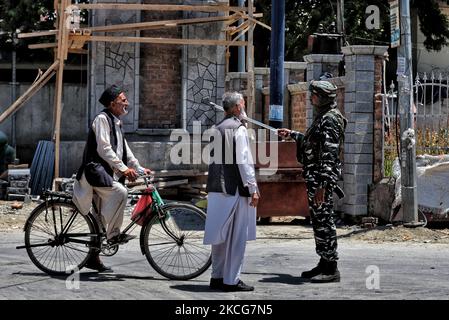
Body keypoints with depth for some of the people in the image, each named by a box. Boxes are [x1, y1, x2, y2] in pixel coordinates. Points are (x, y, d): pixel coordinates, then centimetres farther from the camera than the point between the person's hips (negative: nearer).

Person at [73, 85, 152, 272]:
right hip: (95, 170, -10)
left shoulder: (116, 123, 21)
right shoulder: (102, 119, -9)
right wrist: (123, 169, -23)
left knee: (103, 217, 9)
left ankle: (93, 258, 15)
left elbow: (125, 151, 22)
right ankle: (113, 234, -24)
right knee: (120, 192, -32)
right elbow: (104, 149, -19)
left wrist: (139, 169, 12)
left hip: (107, 173, 10)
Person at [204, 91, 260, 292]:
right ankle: (231, 280, -1)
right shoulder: (238, 129, -11)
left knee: (221, 235, 14)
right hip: (235, 189, -8)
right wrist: (253, 189, -13)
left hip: (216, 189, 8)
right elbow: (244, 161, -16)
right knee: (237, 236, -2)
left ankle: (217, 277, 19)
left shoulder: (216, 129, 13)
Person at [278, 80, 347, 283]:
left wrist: (322, 185, -26)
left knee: (324, 221, -7)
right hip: (314, 177, 10)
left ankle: (331, 268, -4)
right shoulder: (322, 117, 17)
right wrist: (292, 134, 40)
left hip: (322, 178, -10)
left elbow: (329, 155, -21)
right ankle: (324, 264, 21)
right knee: (318, 221, 13)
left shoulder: (330, 119, -14)